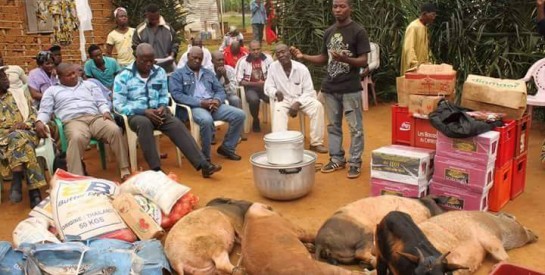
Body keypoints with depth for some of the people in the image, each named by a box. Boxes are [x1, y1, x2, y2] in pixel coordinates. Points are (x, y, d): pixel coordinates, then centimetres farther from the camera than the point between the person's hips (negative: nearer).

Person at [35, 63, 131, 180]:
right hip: (73, 121, -2)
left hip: (96, 117, 2)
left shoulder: (89, 85, 28)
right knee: (76, 138, -40)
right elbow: (45, 111, 15)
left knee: (115, 130, -30)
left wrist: (106, 112, -3)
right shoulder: (52, 91, 25)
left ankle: (125, 171, -28)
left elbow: (101, 102, 21)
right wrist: (40, 121, -8)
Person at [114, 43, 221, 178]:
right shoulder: (124, 76, -4)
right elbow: (118, 105, -8)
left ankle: (203, 165, -34)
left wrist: (162, 107, -7)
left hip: (156, 112, 3)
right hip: (135, 114, -3)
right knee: (144, 123, -39)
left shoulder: (160, 72, 9)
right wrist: (144, 111, -20)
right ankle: (156, 169, -37)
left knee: (177, 125, -25)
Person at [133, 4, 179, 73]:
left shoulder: (168, 28, 7)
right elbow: (136, 47, 3)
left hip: (166, 67, 2)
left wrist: (172, 55, -4)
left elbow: (175, 42, 13)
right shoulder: (140, 29, 2)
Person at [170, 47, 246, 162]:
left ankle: (227, 147, 4)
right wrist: (200, 103, -17)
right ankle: (205, 157, -20)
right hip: (194, 107, -6)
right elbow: (177, 95, -8)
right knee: (206, 120, -40)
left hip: (213, 105, 6)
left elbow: (220, 90, 18)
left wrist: (217, 100, -9)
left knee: (239, 114, -13)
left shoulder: (208, 73, 23)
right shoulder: (178, 74, 6)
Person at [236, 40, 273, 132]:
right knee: (254, 100, -35)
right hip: (251, 87, -1)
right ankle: (255, 120, -4)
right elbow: (239, 81, -6)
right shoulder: (243, 61, -6)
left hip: (266, 86, 2)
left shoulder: (268, 58, 0)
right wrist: (256, 83, -16)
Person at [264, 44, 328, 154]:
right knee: (278, 111, -36)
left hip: (302, 98, 1)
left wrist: (298, 103, -20)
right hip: (283, 99, -1)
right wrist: (276, 92, -21)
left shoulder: (301, 68, -7)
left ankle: (316, 143, -19)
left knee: (317, 106, -27)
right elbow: (268, 87, 2)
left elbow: (308, 91, -5)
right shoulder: (273, 67, -4)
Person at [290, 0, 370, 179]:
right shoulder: (329, 32, 11)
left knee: (355, 127, 1)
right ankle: (337, 159, 23)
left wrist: (345, 59, -28)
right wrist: (303, 57, 4)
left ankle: (355, 162, 11)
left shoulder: (358, 31, -7)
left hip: (350, 89, -6)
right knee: (333, 126, 12)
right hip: (330, 88, 6)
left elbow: (364, 62, -11)